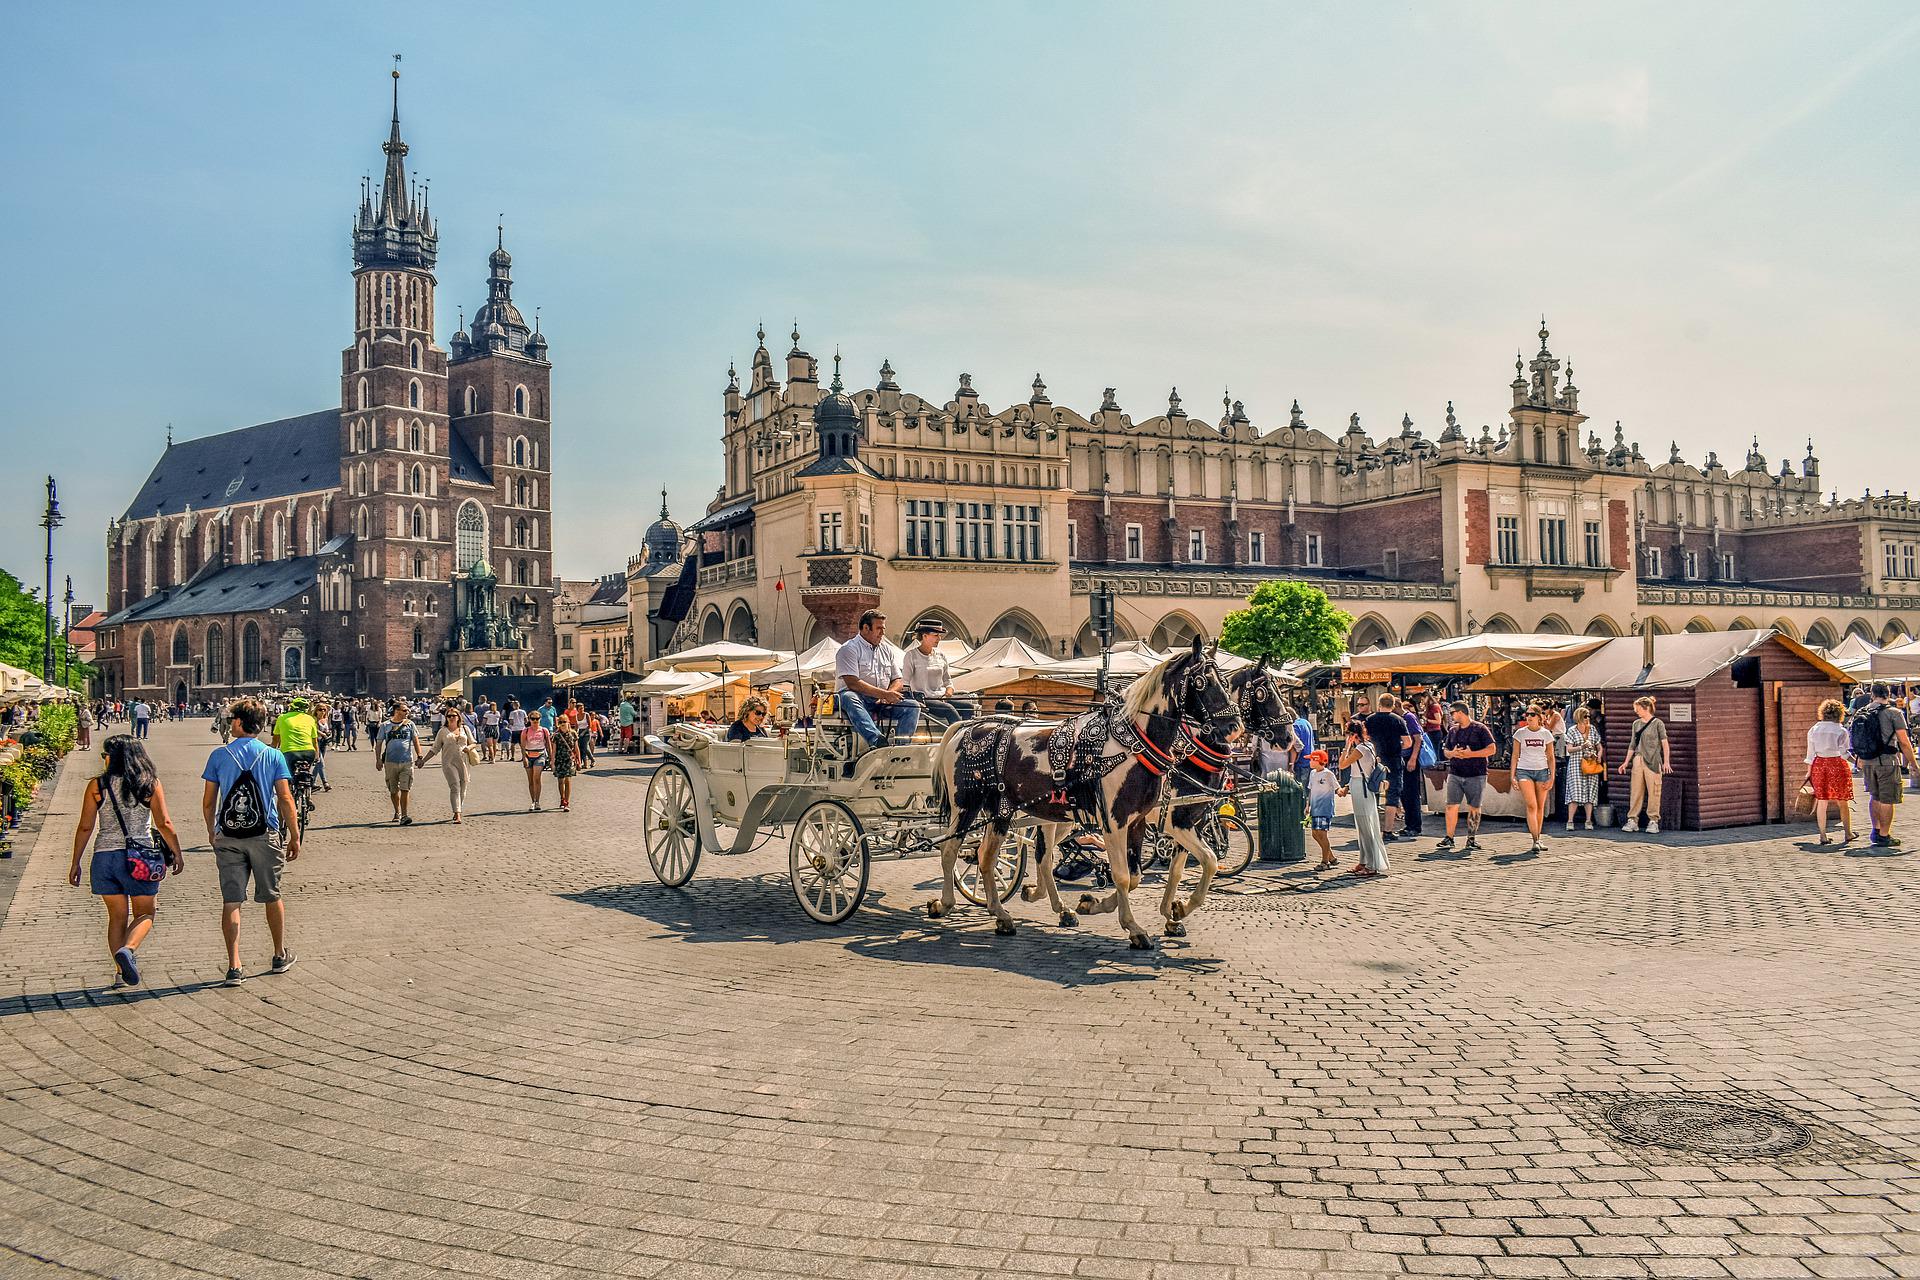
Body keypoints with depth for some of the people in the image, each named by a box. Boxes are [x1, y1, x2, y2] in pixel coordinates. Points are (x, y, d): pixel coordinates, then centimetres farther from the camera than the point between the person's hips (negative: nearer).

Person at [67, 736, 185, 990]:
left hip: (104, 856, 1)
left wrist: (75, 863, 10)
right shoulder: (151, 784, -1)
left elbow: (85, 828, 1)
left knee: (117, 916, 12)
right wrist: (177, 854, 7)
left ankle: (122, 971, 8)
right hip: (139, 858, -1)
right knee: (144, 913, 10)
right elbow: (164, 824, -3)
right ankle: (127, 950, -18)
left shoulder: (97, 786, 1)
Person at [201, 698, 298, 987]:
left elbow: (208, 802, 2)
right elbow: (285, 799, -5)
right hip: (264, 835, 0)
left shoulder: (219, 755, 0)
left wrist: (211, 833, 18)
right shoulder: (273, 755, -2)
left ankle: (234, 967, -2)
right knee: (272, 897, 15)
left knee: (231, 902, 2)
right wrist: (294, 837, 2)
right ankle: (280, 956, 27)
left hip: (228, 837, 0)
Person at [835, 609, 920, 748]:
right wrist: (884, 694, -19)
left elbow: (898, 681, 17)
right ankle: (877, 741, -58)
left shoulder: (888, 650, 19)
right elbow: (853, 683, -14)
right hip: (860, 699, -6)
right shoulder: (849, 649, -2)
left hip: (883, 704, 6)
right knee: (848, 697, -38)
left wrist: (889, 695, -8)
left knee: (913, 706, -15)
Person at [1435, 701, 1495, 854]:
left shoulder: (1480, 729, -1)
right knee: (1451, 806, -5)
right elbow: (1446, 752, 19)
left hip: (1476, 775, -3)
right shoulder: (1453, 731, 15)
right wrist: (1452, 753, -5)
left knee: (1474, 807, 3)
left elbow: (1491, 749, -6)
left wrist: (1471, 753, -16)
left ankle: (1472, 838, 14)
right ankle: (1449, 838, -1)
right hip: (1455, 774, 3)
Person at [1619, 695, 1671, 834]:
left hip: (1653, 761, -5)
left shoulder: (1658, 724, -2)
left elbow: (1664, 743, -5)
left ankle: (1653, 821, 4)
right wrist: (1626, 762, 16)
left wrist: (1666, 762, -14)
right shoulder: (1636, 724, 13)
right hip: (1638, 760, 5)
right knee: (1635, 791, 4)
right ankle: (1632, 820, 7)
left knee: (1653, 792, -2)